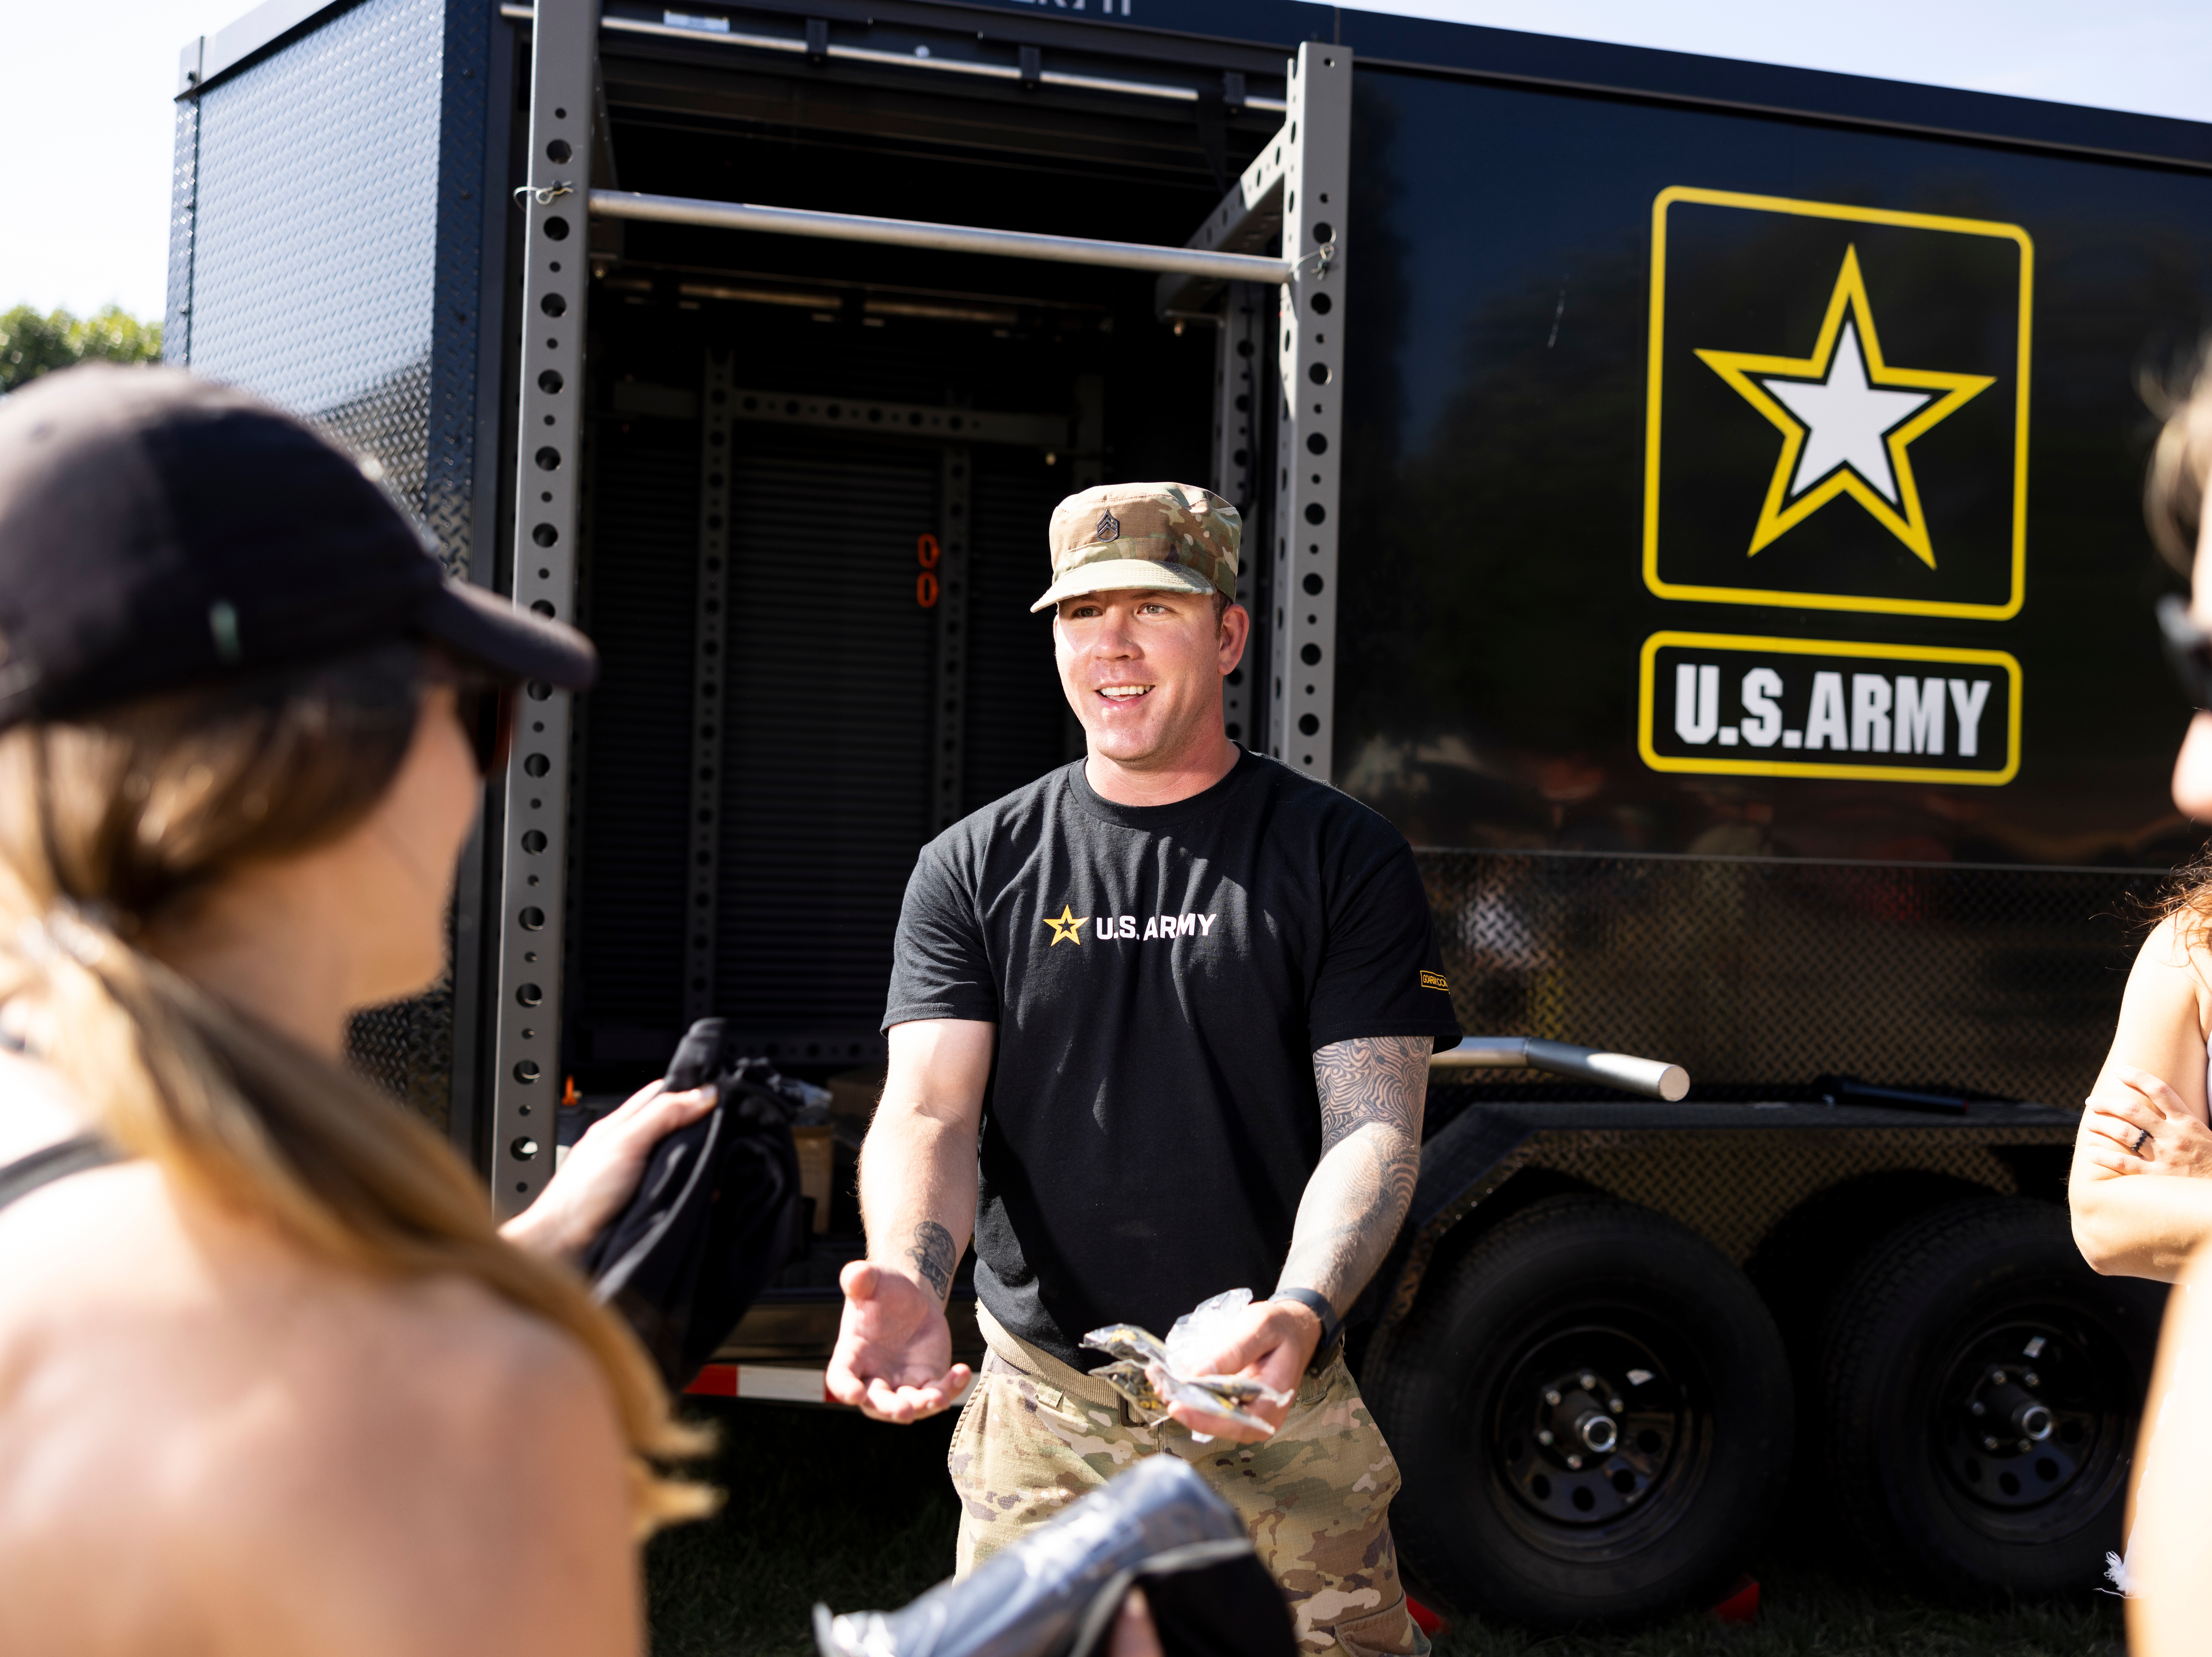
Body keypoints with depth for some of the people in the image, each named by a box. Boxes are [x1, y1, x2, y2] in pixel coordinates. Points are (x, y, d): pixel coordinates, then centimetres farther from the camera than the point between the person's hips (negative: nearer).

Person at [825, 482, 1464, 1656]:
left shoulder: (1347, 858, -2)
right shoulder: (975, 867, 3)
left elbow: (1375, 1125, -9)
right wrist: (908, 1274, -28)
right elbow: (928, 1110, -6)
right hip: (1042, 1414, 1)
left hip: (1284, 1423, -1)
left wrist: (1303, 1312, -28)